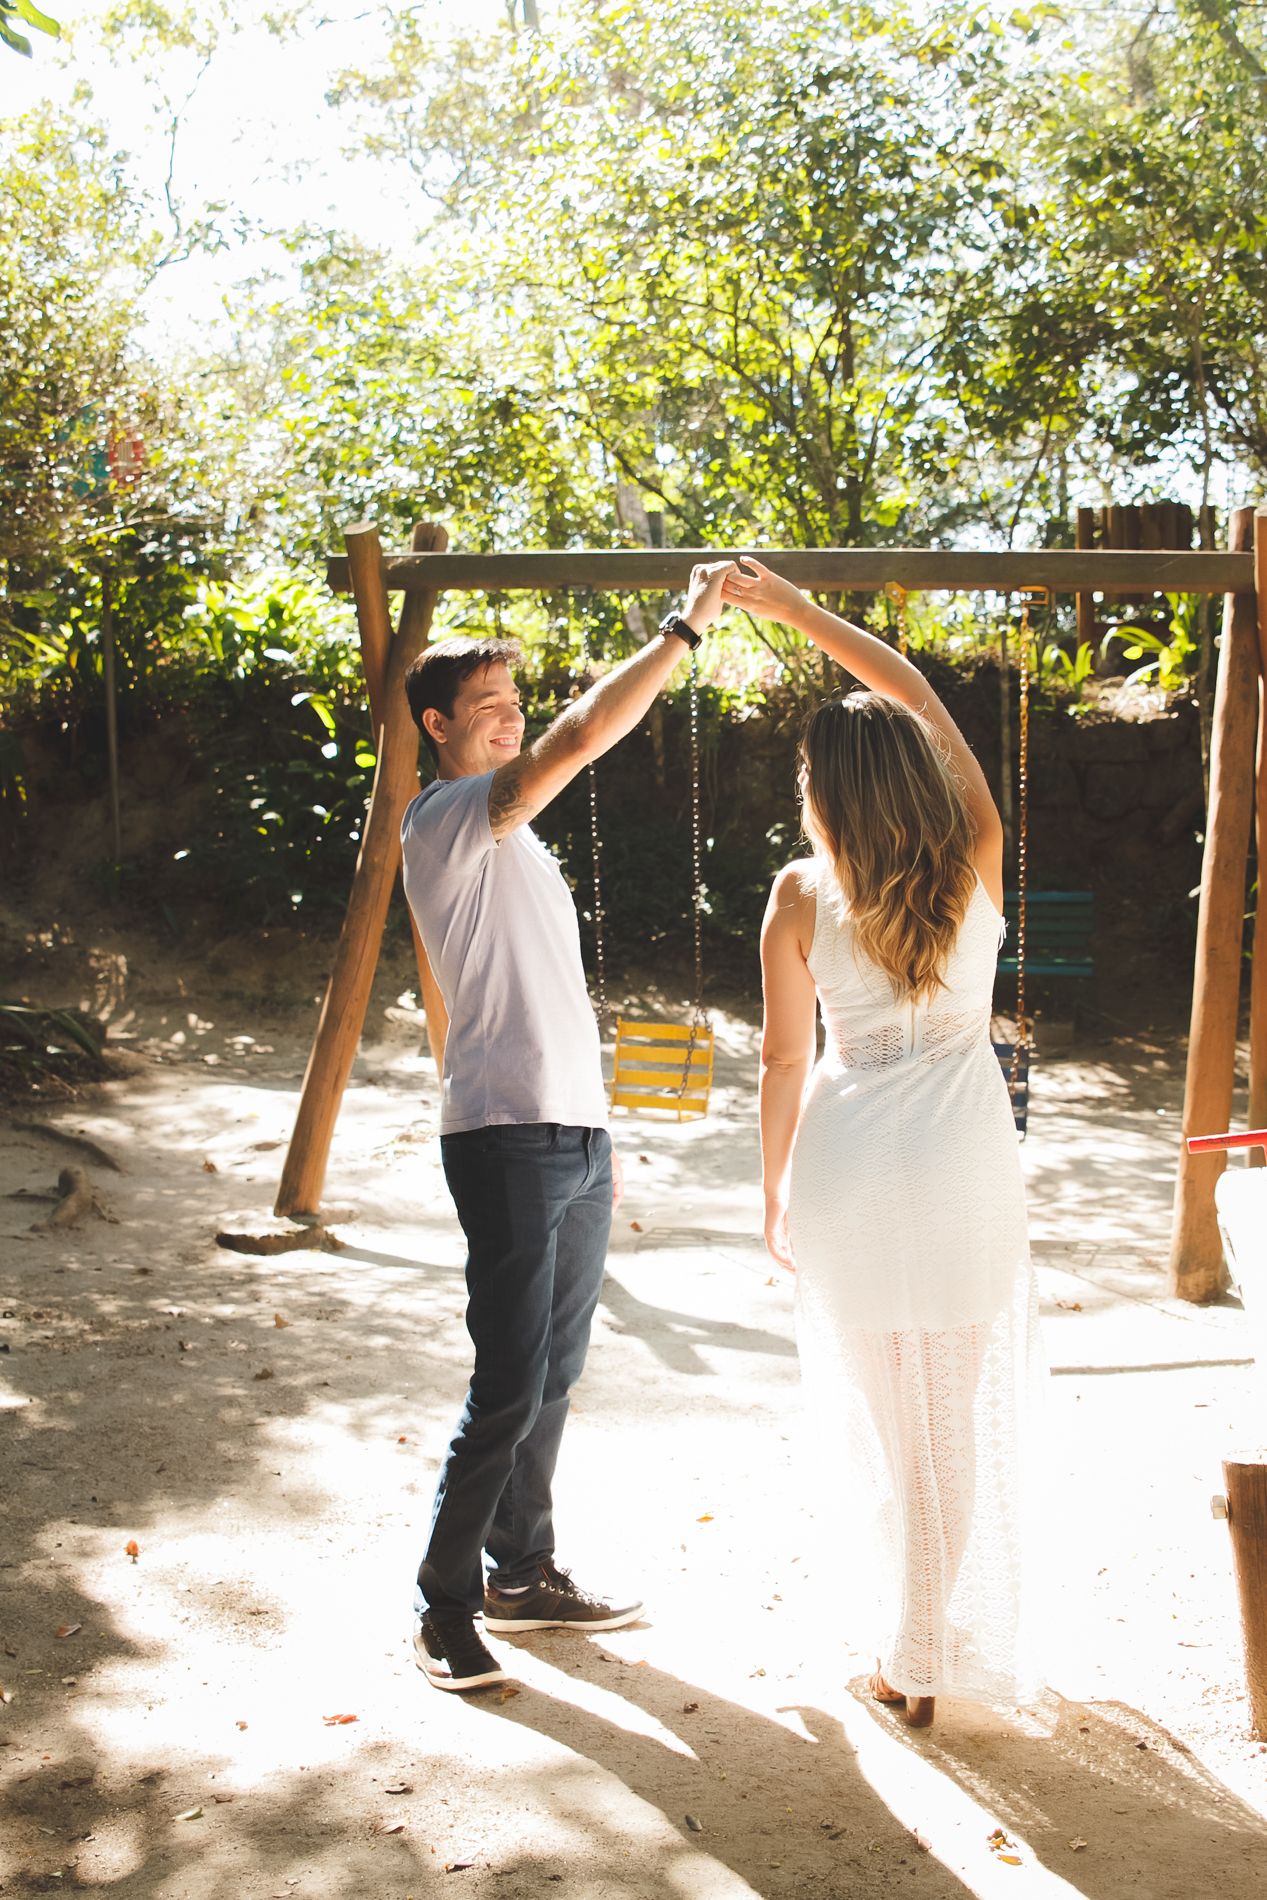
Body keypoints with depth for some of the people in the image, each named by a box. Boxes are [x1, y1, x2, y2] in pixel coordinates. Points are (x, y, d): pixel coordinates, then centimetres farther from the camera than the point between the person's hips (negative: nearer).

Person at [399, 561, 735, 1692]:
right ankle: (445, 1602, 5)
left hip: (577, 1137, 9)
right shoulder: (445, 822, -10)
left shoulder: (511, 834, 21)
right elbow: (586, 735, -25)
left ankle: (525, 1576, 25)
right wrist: (686, 628, -18)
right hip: (507, 1140, -9)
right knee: (510, 1387, -8)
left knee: (555, 1376, 14)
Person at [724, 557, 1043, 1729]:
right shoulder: (978, 855, -4)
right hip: (965, 1164, 0)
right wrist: (793, 607, 11)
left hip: (845, 1169, 0)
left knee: (874, 1410, 14)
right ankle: (935, 1657, 19)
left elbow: (784, 1061, -2)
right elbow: (915, 690, 7)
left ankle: (901, 1647, 27)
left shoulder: (802, 898, -8)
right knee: (963, 1416, 11)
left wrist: (774, 1193, 11)